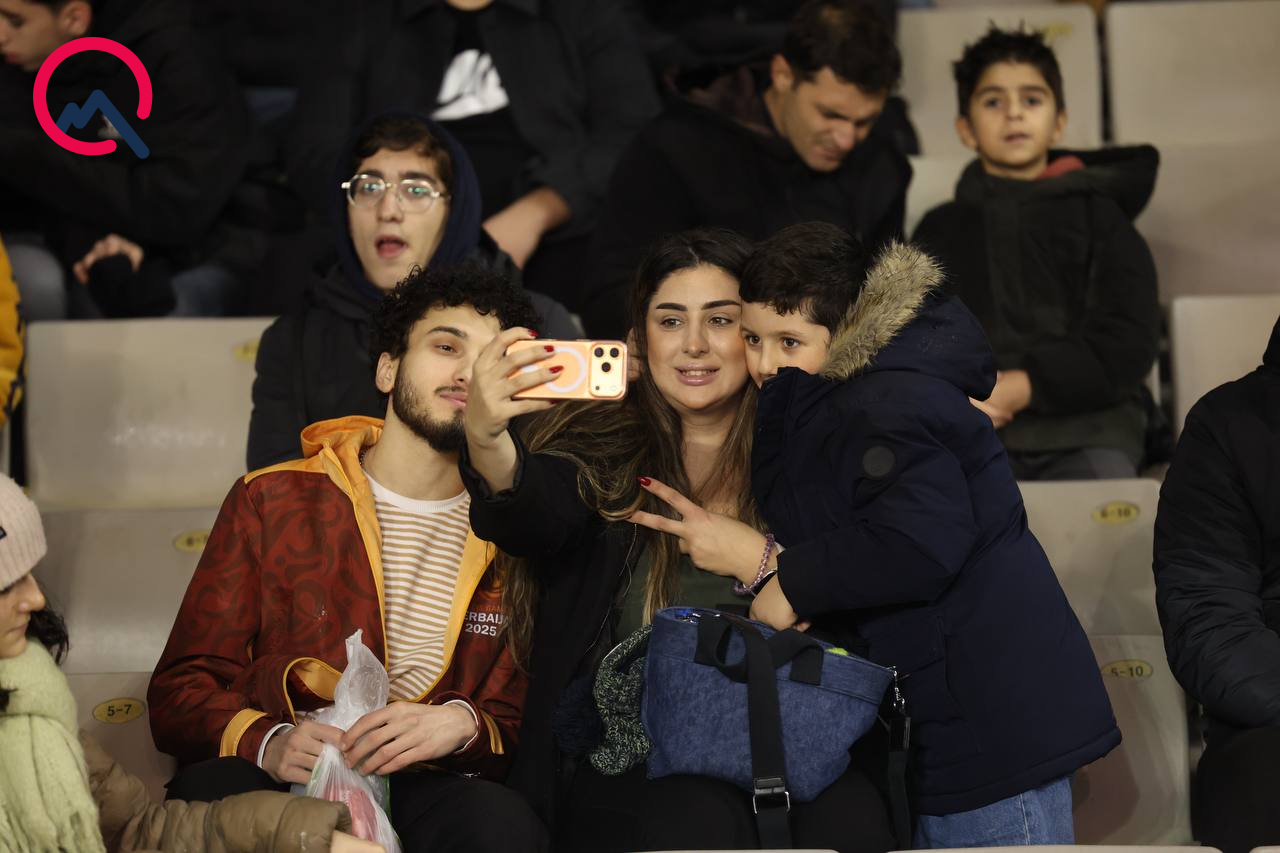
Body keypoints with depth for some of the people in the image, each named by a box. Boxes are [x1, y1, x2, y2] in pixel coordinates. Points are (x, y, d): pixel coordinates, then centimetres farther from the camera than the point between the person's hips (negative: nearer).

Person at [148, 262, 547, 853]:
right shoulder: (270, 500, 12)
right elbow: (180, 693, 8)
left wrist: (465, 725, -14)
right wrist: (267, 742, -15)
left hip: (427, 791, 1)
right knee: (208, 792, -36)